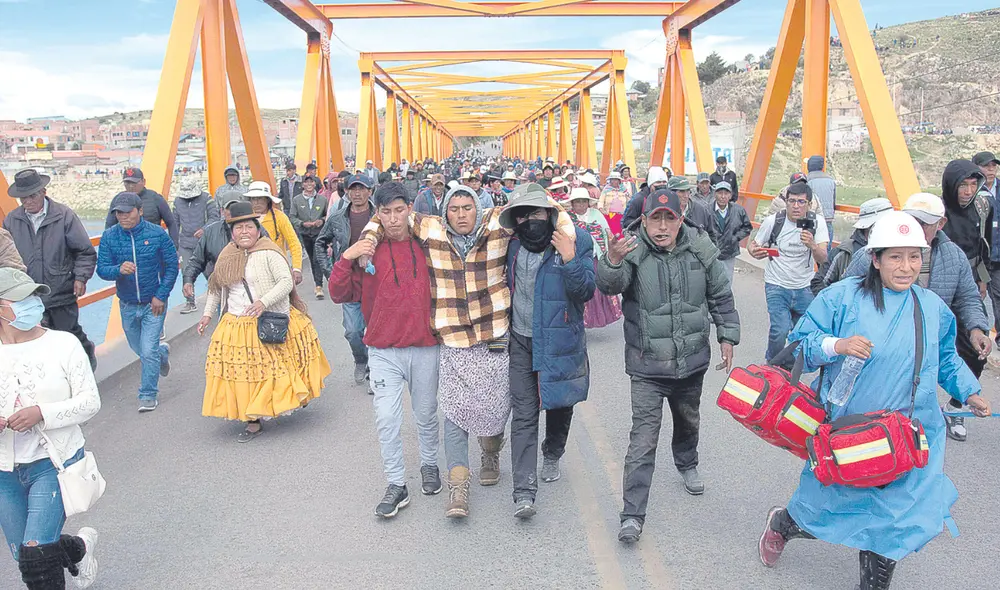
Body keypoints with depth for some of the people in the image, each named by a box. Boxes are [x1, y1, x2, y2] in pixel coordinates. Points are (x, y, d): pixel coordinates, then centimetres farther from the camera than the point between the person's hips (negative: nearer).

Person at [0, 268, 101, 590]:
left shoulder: (64, 344, -8)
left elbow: (91, 401, -8)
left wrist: (41, 413, -22)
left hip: (53, 462, -4)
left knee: (36, 556, -12)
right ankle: (80, 546, 43)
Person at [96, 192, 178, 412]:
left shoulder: (156, 234, -11)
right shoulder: (109, 236, -6)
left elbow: (172, 265, -6)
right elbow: (102, 269, -8)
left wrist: (161, 296, -12)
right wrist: (119, 269, -31)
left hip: (153, 303, -3)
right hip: (127, 305, 4)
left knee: (148, 352, -6)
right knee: (138, 348, 20)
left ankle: (148, 395, 11)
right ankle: (162, 352, 52)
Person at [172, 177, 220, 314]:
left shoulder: (206, 198, -2)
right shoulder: (178, 201, 11)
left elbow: (214, 216, -6)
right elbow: (175, 223, 17)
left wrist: (204, 229, -22)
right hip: (185, 244, 4)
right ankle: (190, 303, 9)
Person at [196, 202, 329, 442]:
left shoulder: (269, 253, -10)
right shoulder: (227, 256, 10)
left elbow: (287, 282, -16)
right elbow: (216, 288, 21)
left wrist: (264, 302, -27)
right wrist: (207, 314, 16)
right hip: (235, 326, 5)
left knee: (275, 369, 0)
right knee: (242, 372, 4)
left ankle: (297, 396, 26)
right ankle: (253, 422, 16)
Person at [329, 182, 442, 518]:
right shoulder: (368, 249, -1)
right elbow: (340, 295, -3)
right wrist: (346, 259, -15)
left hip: (425, 348, 1)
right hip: (384, 352, -1)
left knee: (426, 415, 16)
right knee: (387, 419, -4)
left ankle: (429, 465, 40)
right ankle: (396, 485, 12)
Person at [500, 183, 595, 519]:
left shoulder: (576, 241, -10)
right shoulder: (513, 245, 3)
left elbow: (586, 292, -19)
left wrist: (569, 260, -33)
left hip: (560, 340, -2)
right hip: (522, 342, 2)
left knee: (560, 404, 17)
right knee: (524, 414, -4)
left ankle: (552, 455, 46)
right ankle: (524, 491, -5)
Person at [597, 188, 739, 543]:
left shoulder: (700, 249, -5)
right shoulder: (633, 250, -14)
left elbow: (721, 296, 7)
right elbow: (610, 286, -32)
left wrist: (727, 337, 7)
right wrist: (613, 261, -52)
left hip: (692, 359, 4)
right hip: (647, 365, -4)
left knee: (688, 420, 27)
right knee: (644, 437, -8)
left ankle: (687, 465, 57)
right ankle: (633, 515, -2)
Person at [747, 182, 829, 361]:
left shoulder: (816, 223, -7)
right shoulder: (773, 221, -10)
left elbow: (822, 259, -15)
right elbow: (753, 244, 3)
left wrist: (812, 245, -38)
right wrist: (754, 251, -22)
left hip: (804, 288, 3)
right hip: (777, 286, -3)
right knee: (780, 330, -19)